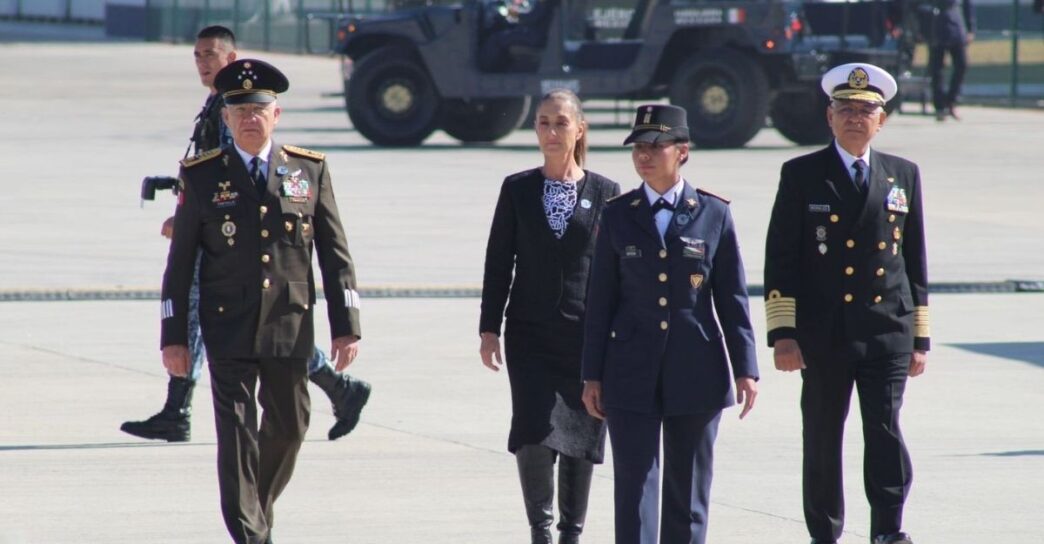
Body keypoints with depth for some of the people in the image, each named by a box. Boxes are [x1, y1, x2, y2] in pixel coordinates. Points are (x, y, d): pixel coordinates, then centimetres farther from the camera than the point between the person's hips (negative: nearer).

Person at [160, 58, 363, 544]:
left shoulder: (310, 170, 5)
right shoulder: (201, 176, 1)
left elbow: (335, 253, 6)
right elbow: (180, 262, 3)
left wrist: (346, 324, 0)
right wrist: (173, 335, -2)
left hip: (290, 326, 2)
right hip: (228, 330, -2)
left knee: (289, 427, 12)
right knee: (236, 432, -8)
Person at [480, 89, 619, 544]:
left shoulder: (605, 194, 3)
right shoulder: (517, 190, 4)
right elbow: (498, 263, 6)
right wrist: (489, 329, 1)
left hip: (588, 334, 0)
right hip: (530, 334, 0)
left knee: (581, 439, 4)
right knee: (535, 435, -12)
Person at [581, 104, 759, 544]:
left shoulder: (713, 214, 3)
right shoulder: (618, 216, 5)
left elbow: (733, 297, 4)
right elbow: (600, 300, 6)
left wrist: (745, 368, -1)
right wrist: (592, 375, 3)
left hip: (697, 371, 0)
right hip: (632, 371, 0)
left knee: (688, 487, 7)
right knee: (634, 483, -6)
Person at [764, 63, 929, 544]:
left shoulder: (903, 176, 12)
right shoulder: (801, 175, 4)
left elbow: (916, 262, 14)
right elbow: (780, 261, 0)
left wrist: (919, 338, 10)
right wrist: (783, 334, -8)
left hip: (888, 332, 1)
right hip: (823, 336, -1)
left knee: (885, 429, -11)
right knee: (822, 441, 6)